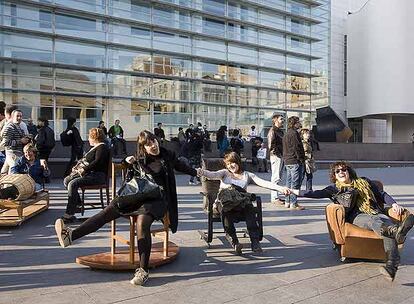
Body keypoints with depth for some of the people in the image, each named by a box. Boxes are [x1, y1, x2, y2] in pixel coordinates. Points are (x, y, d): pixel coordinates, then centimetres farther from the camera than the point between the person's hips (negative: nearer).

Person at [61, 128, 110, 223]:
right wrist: (78, 167, 10)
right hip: (89, 173, 11)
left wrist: (84, 170, -21)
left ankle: (69, 214, -26)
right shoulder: (94, 147, 23)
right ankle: (77, 204, 5)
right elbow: (85, 161, 28)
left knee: (73, 184, -26)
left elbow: (97, 162, -21)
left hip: (98, 175, -11)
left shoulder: (102, 147, -9)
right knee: (66, 180, 1)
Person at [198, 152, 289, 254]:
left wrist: (280, 188, -7)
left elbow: (263, 183, 8)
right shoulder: (225, 173, 22)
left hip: (241, 204, 0)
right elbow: (213, 175, 1)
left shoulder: (247, 175, 22)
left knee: (249, 207, -33)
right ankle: (234, 242, -39)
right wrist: (203, 172, -24)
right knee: (225, 211, -35)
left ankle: (255, 242, -35)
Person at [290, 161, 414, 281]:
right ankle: (396, 230, -71)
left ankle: (392, 265, -55)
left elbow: (382, 194, 28)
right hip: (357, 216, -2)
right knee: (373, 221, -37)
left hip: (376, 212, 2)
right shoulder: (335, 188, 21)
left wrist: (394, 204, 9)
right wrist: (294, 191, -1)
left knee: (386, 221, -34)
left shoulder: (364, 182, 29)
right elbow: (315, 194, 10)